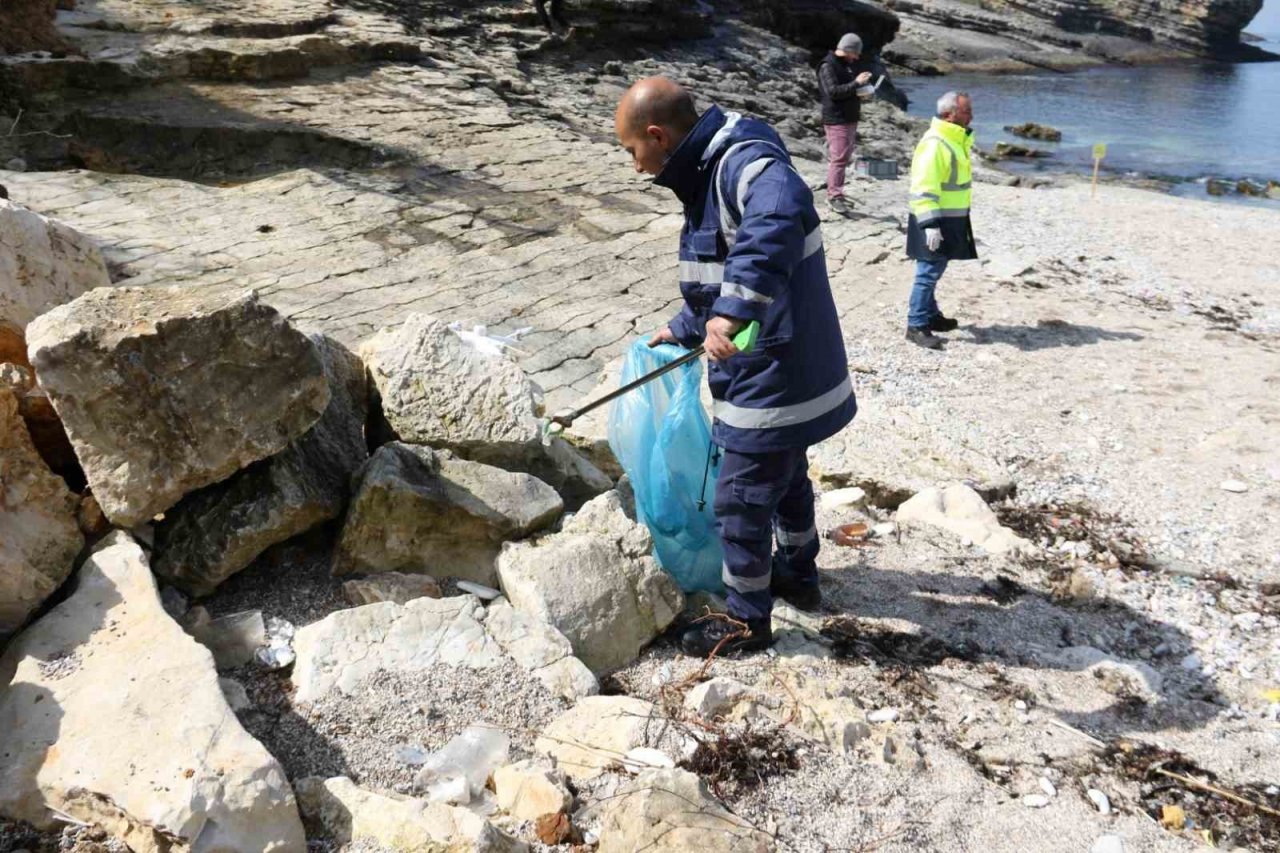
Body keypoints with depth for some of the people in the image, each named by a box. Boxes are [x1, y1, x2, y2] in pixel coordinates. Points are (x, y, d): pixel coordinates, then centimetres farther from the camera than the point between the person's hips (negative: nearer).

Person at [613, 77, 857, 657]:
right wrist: (680, 332, 33)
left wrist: (733, 311, -53)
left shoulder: (744, 162, -23)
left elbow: (777, 218, -47)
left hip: (775, 380, -10)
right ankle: (798, 575, 47)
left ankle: (747, 620, 21)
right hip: (790, 371, 10)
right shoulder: (710, 175, 11)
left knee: (740, 499, 3)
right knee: (787, 478, 26)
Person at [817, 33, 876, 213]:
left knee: (845, 157, 12)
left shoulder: (851, 64, 17)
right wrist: (856, 83, -27)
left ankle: (834, 194, 19)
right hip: (836, 119, -9)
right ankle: (834, 196, -8)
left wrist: (865, 90, 8)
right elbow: (833, 91, -22)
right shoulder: (828, 66, -12)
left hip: (851, 117, 9)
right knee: (838, 158, -12)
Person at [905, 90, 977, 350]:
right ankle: (916, 325, -2)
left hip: (951, 218, 10)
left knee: (935, 269, 18)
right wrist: (931, 224, -29)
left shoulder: (957, 139, 12)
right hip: (934, 220, -9)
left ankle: (930, 314, 29)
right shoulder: (934, 144, -21)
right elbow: (924, 188, -25)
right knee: (929, 271, -7)